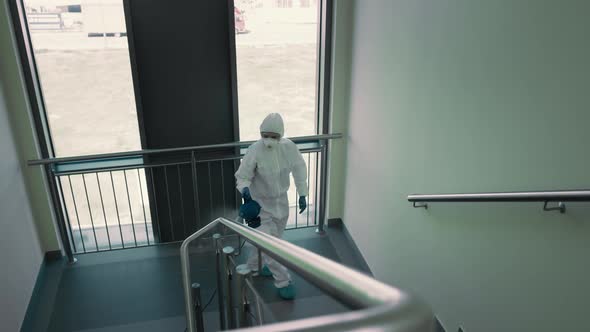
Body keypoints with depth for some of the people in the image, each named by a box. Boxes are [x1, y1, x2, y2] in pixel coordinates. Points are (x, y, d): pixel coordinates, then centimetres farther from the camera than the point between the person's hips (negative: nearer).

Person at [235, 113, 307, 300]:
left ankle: (254, 266, 46)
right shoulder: (254, 151, -26)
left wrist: (302, 194, 3)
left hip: (281, 201, 5)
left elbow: (299, 169, 2)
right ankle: (283, 281, 13)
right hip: (261, 203, -5)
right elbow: (242, 176, -17)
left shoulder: (289, 147, -14)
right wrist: (244, 188, -40)